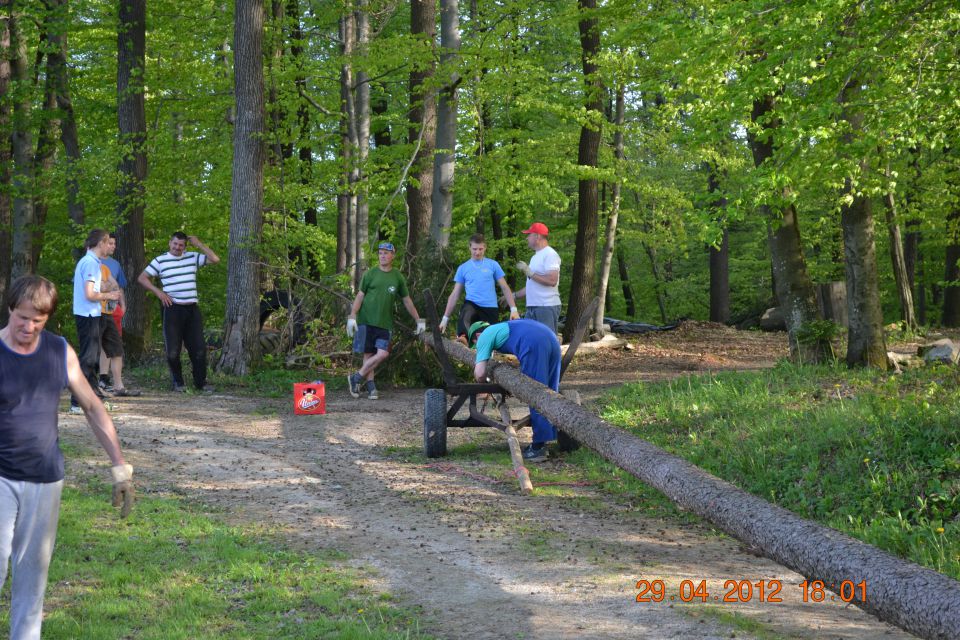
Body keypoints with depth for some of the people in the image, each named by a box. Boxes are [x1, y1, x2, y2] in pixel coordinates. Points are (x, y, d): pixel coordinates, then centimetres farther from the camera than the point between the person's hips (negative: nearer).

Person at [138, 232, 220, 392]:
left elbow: (215, 259, 3)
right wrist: (158, 292, -8)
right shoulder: (160, 261, 3)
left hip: (192, 309, 2)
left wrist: (198, 244, 1)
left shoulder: (193, 257, 10)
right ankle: (178, 382, 16)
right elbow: (142, 278, 3)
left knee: (199, 348, 1)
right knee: (173, 350, 0)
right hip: (172, 309, -2)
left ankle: (200, 382, 12)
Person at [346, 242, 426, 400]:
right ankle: (371, 387, 6)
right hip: (366, 321, -2)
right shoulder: (370, 274, 4)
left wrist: (419, 320, 14)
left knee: (383, 354, -11)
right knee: (368, 354, -2)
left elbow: (407, 301, 16)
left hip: (385, 323, 2)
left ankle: (356, 378, -1)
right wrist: (352, 317, -7)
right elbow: (360, 296, 4)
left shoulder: (398, 277, 9)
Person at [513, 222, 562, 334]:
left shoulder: (550, 254, -9)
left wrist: (530, 273, -18)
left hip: (547, 307, -10)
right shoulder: (536, 256, 21)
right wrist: (514, 295, 24)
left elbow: (552, 280, -21)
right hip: (532, 307, 10)